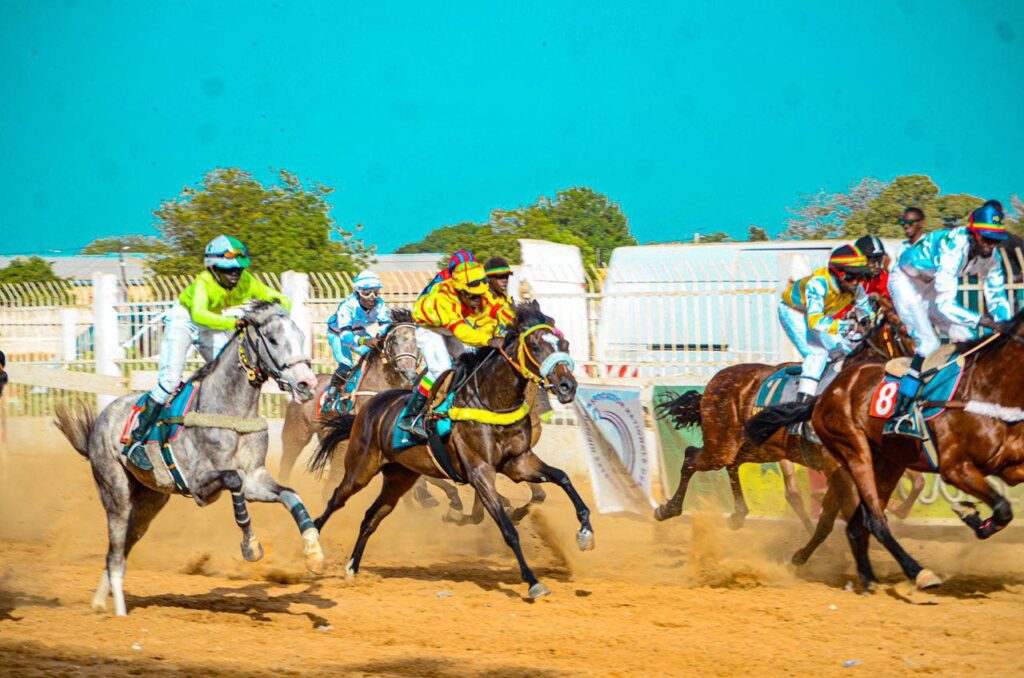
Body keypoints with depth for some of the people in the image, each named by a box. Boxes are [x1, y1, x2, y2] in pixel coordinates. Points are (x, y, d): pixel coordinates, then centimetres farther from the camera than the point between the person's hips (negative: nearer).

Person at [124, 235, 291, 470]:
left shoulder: (246, 282, -20)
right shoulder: (203, 283, -35)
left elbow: (281, 300, -18)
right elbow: (199, 314, -53)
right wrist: (233, 322, -66)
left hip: (213, 327, 6)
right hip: (183, 321, -6)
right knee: (170, 379, -19)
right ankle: (135, 441, -17)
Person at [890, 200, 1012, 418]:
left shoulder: (991, 255, -15)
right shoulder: (955, 248, -38)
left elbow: (996, 295, -6)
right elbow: (945, 304, -42)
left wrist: (1004, 324, -25)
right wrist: (989, 323, -45)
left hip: (931, 287, 8)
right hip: (906, 283, -8)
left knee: (966, 338, 0)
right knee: (929, 345, -21)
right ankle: (898, 412, -21)